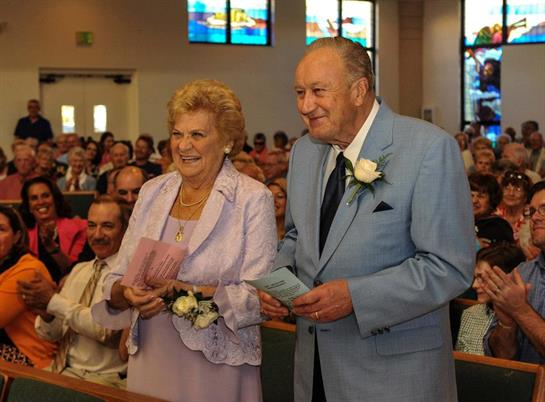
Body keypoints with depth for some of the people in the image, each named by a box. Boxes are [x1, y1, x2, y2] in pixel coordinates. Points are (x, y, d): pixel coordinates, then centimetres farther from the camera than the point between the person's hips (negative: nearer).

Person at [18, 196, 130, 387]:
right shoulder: (79, 270, 14)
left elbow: (106, 328, -21)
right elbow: (51, 334, 12)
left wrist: (53, 300, -16)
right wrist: (45, 312, -10)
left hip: (106, 379, -7)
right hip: (65, 370, 7)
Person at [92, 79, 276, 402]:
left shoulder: (253, 199, -7)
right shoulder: (152, 192, 7)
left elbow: (258, 298, -15)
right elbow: (116, 281, 8)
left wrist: (181, 291, -26)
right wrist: (128, 294, -16)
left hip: (217, 368, -4)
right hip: (150, 361, 4)